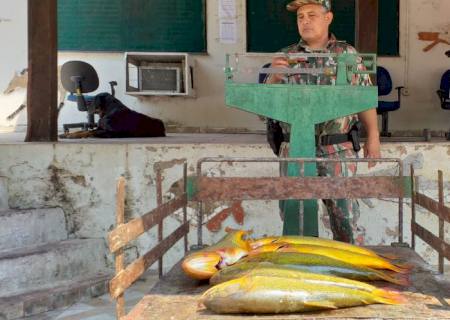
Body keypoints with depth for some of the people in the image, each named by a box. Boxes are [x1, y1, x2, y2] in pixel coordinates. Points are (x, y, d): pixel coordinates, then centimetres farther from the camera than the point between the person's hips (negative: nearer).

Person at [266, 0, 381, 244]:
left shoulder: (347, 53, 4)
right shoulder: (285, 57, 6)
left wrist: (373, 137, -3)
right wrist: (274, 76, -17)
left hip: (337, 151, -1)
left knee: (345, 218, 2)